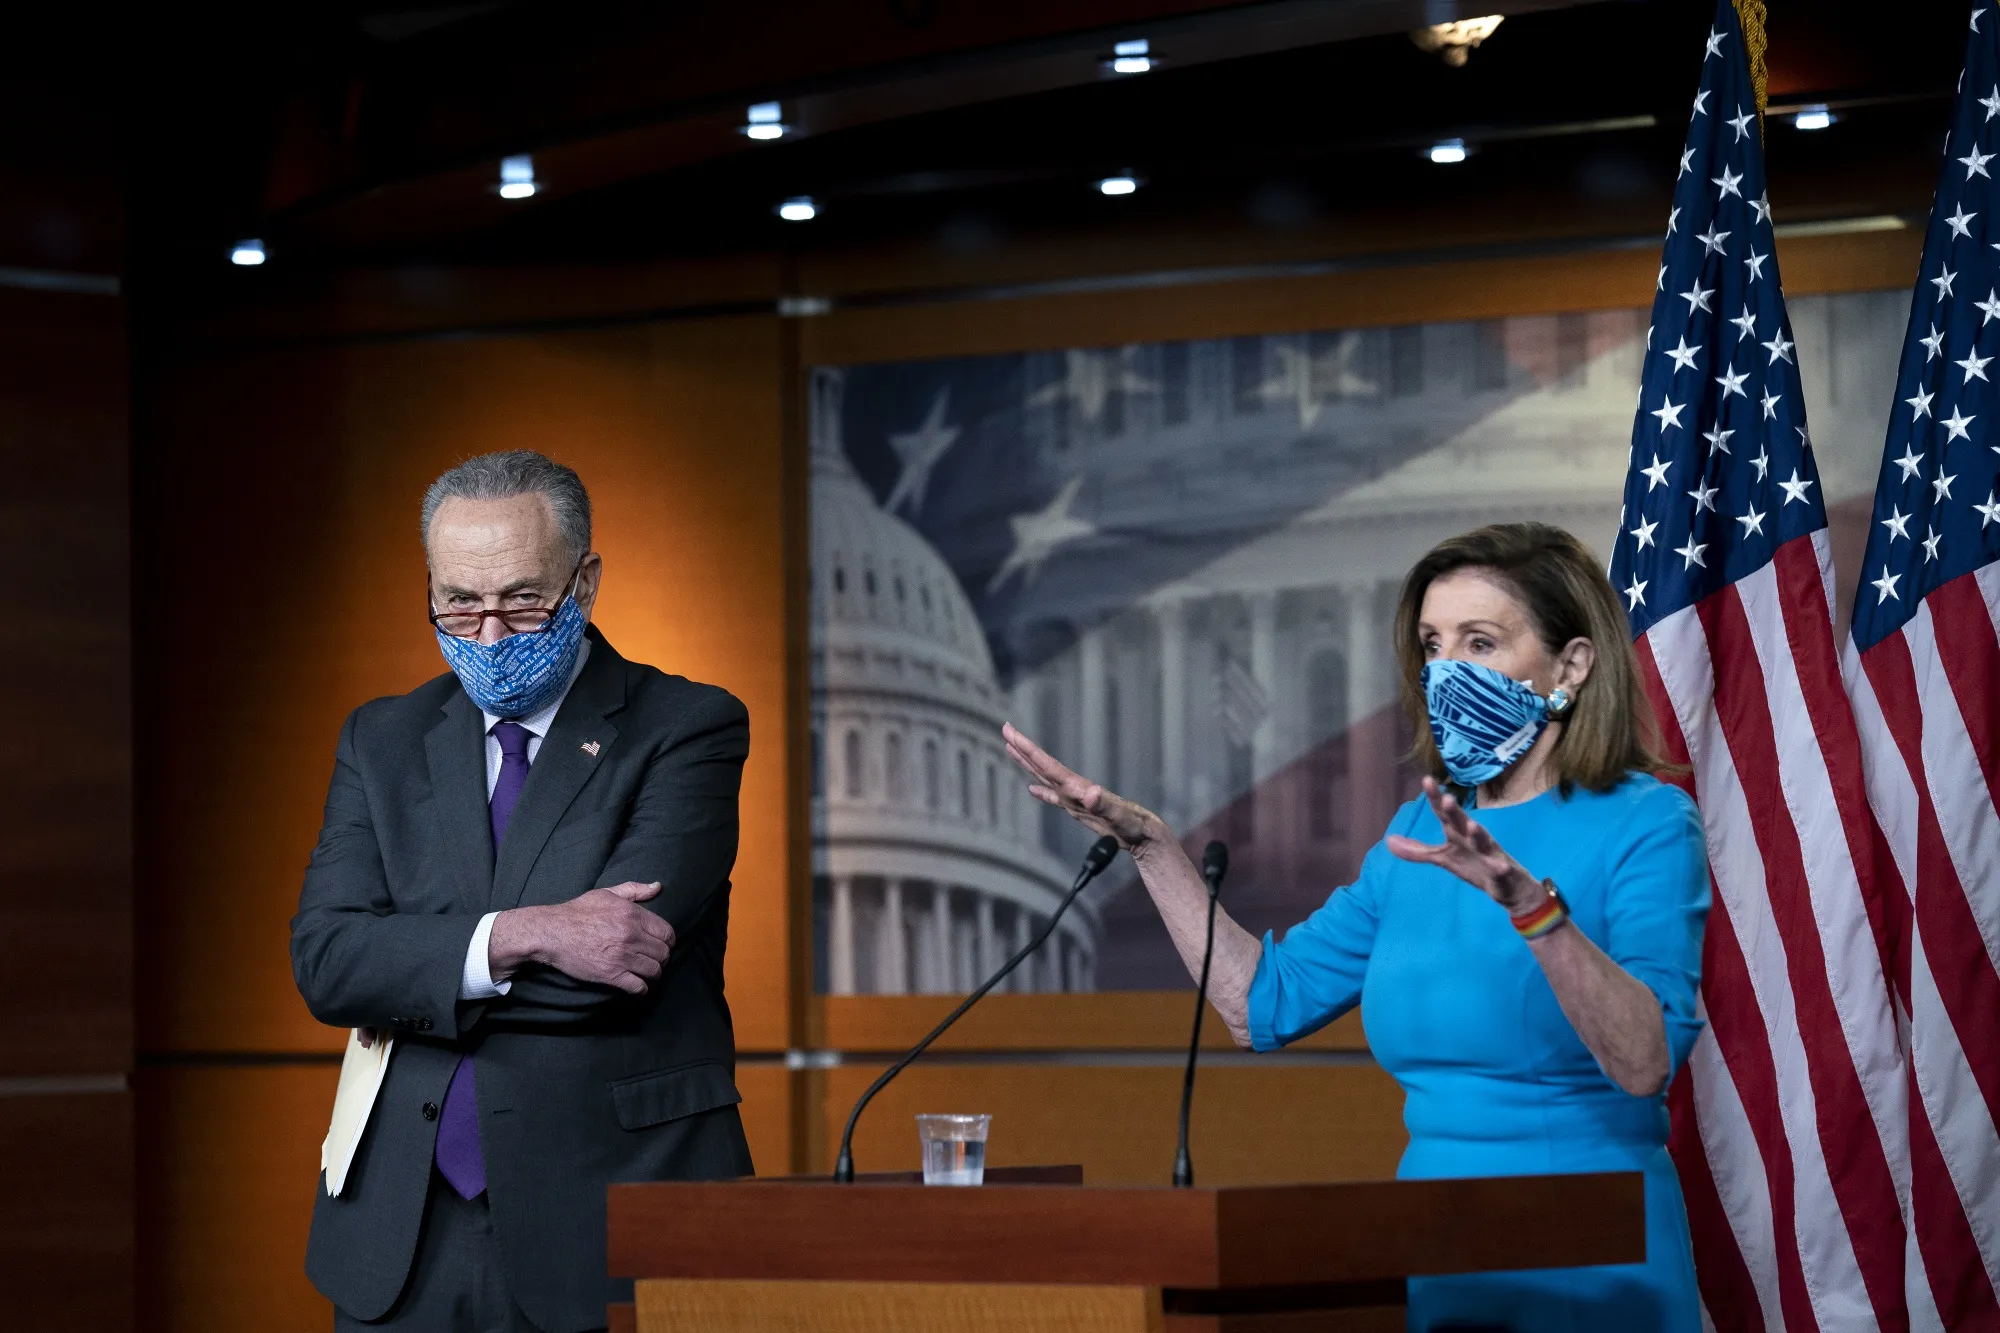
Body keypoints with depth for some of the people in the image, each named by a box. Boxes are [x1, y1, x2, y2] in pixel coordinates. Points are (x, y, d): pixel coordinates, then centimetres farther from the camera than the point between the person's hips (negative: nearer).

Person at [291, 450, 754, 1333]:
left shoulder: (687, 729, -1)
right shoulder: (384, 741, 12)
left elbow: (623, 957, -15)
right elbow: (325, 961, -2)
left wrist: (410, 973, -8)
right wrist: (520, 938, -17)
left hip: (611, 1227, -3)